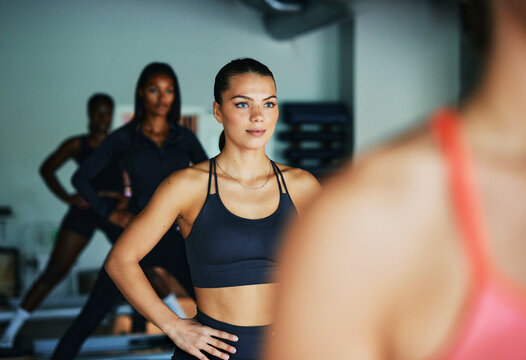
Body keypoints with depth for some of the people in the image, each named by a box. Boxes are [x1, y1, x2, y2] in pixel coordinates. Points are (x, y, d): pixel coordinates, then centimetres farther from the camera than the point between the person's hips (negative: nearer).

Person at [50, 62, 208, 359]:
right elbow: (81, 178, 3)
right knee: (89, 318, 0)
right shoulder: (124, 138, -2)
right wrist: (111, 214, -4)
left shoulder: (185, 138, 3)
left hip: (176, 241, 2)